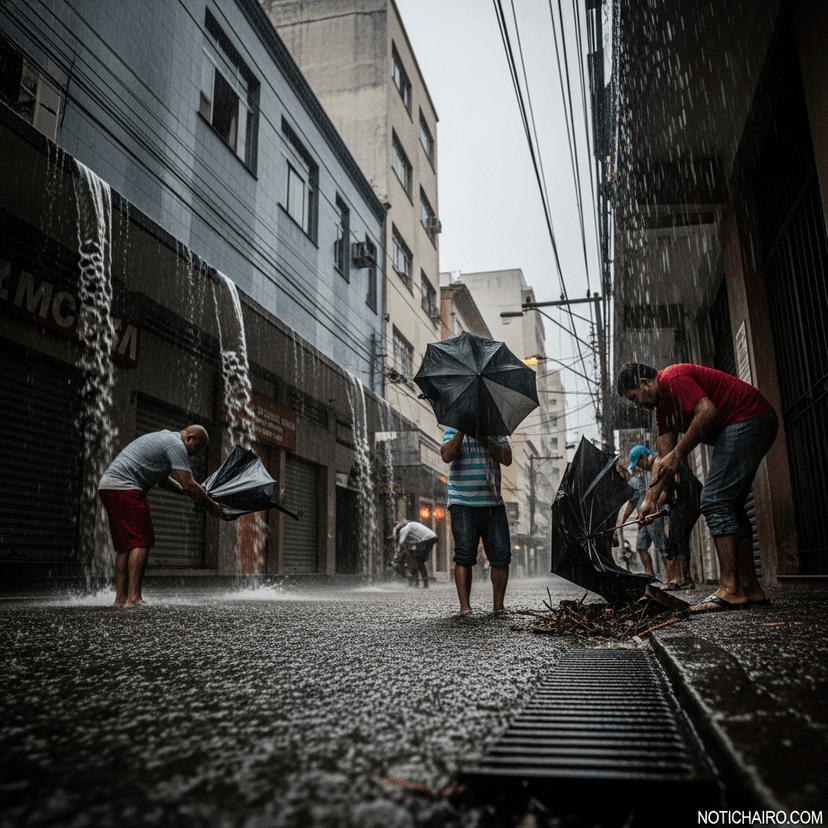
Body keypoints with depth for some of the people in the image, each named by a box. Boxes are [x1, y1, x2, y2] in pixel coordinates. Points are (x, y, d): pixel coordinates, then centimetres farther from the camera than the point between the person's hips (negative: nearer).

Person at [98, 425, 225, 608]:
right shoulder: (176, 445, -8)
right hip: (125, 488, -11)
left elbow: (162, 480, 34)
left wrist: (186, 492, 29)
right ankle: (133, 598, -16)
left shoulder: (163, 438, 24)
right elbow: (189, 485, -12)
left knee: (125, 544, 11)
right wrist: (211, 505, 1)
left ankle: (120, 598, 11)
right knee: (141, 540, -11)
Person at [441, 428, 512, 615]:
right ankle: (465, 608, -6)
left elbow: (507, 459, -1)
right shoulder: (453, 432, 7)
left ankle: (498, 608, 10)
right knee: (465, 556, -10)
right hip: (463, 505, -3)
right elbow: (447, 456, -12)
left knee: (501, 556, -2)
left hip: (494, 505, 3)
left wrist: (484, 438, -9)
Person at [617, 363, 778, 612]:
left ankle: (729, 590, -17)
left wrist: (678, 454, -22)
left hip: (748, 419, -11)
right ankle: (750, 588, 11)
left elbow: (707, 412, -27)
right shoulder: (662, 405, 17)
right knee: (730, 506, 10)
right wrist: (650, 499, 8)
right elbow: (663, 458, 15)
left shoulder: (672, 378, -13)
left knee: (715, 501, -16)